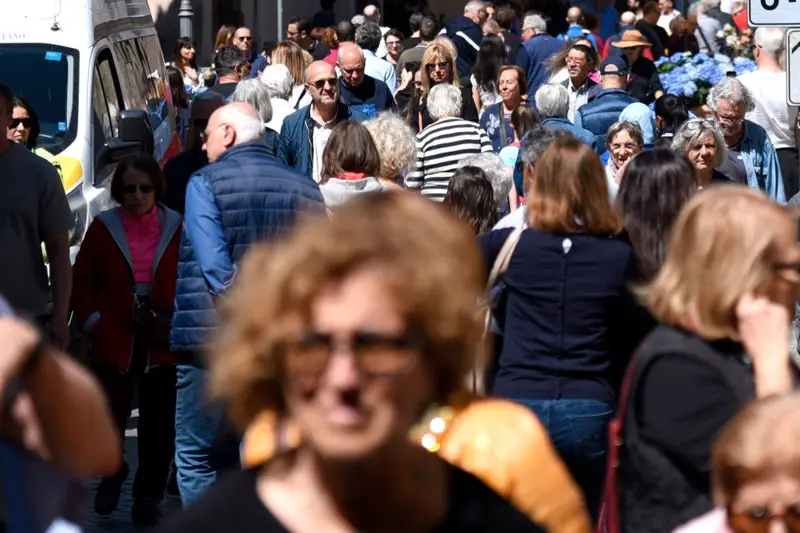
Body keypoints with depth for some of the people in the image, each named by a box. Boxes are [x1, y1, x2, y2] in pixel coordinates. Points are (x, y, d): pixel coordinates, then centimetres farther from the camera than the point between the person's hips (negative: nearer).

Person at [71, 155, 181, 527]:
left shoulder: (176, 227, 1)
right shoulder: (104, 227, 0)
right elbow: (81, 281, 6)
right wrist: (92, 321, -4)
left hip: (162, 342, 0)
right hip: (114, 340, 0)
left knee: (158, 423, 5)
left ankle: (148, 495, 18)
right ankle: (112, 473, 30)